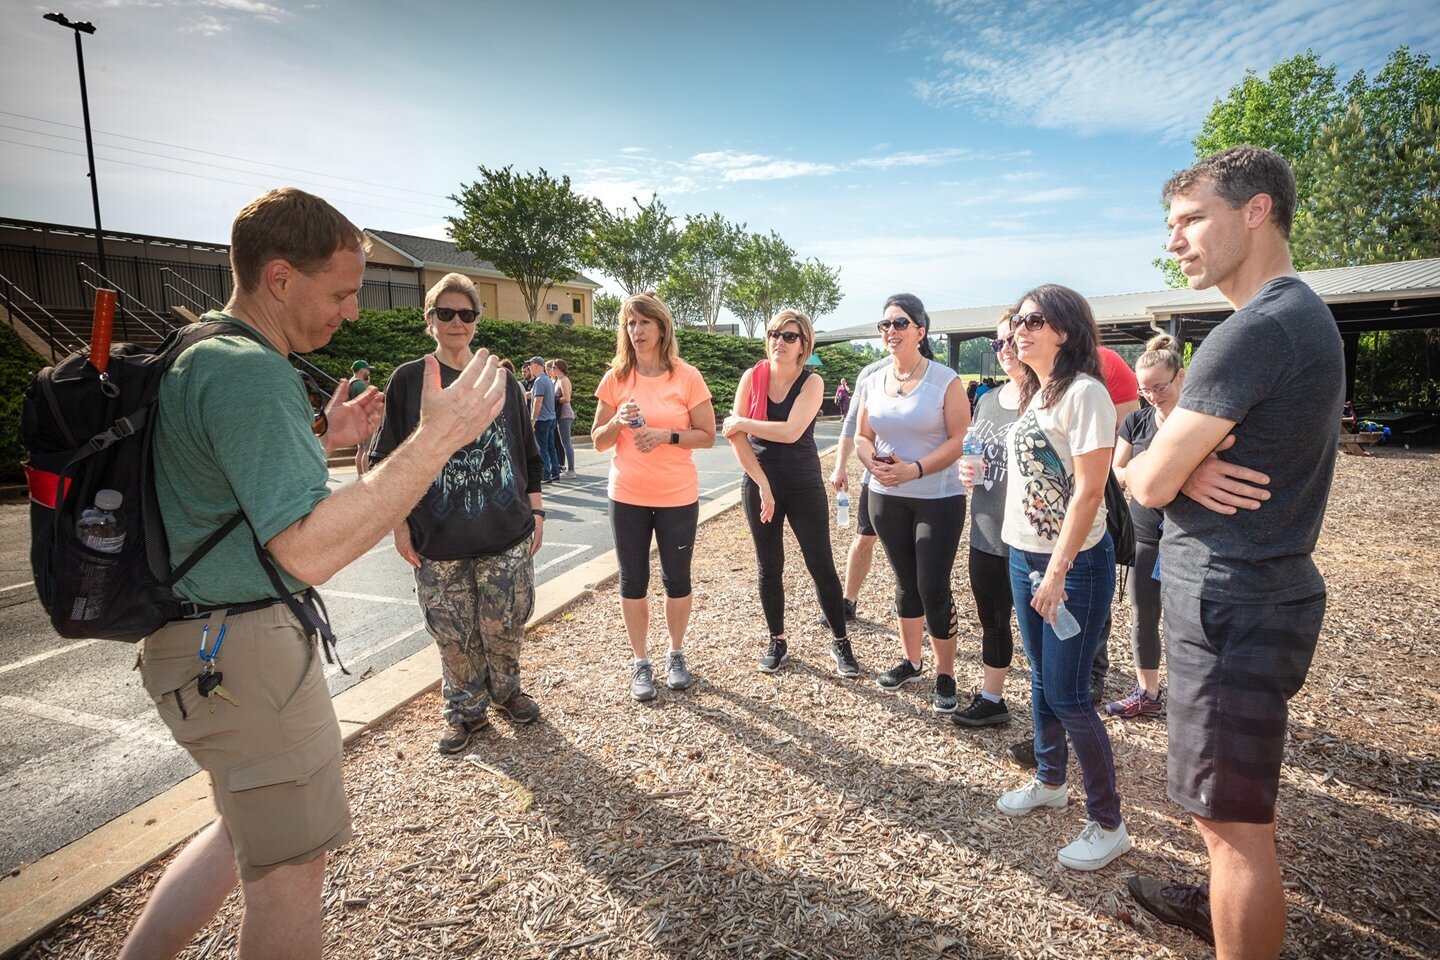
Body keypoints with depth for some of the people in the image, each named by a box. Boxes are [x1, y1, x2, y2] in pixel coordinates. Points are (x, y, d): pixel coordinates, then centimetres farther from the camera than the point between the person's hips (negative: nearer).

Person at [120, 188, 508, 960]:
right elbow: (309, 550, -31)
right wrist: (437, 438, -33)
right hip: (243, 648, -10)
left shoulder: (196, 357, 11)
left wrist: (322, 438, 12)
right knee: (291, 866, 9)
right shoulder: (251, 373, -22)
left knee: (251, 827, 28)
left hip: (203, 639, 10)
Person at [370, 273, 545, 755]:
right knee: (452, 633, 7)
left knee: (505, 625, 8)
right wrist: (400, 523, -3)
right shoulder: (409, 380, 1)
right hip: (438, 539, -1)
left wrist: (535, 510, 8)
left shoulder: (502, 380, 7)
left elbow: (529, 453, 12)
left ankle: (505, 690, 34)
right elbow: (388, 460, 2)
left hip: (508, 534, 1)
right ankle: (464, 710, 28)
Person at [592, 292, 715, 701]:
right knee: (633, 581, 9)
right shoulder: (615, 379, 0)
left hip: (677, 496, -1)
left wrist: (667, 436, -19)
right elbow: (598, 442, 3)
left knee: (677, 579, 11)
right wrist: (618, 422, -16)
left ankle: (676, 655, 32)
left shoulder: (687, 376, -6)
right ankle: (641, 662, 26)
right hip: (627, 497, 2)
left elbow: (707, 436, -4)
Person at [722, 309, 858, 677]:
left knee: (821, 565, 0)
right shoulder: (752, 377, -3)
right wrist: (763, 485, -13)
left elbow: (791, 431, -24)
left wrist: (741, 422, -15)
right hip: (758, 483, 2)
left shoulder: (812, 382, -8)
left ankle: (840, 643, 16)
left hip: (804, 484, -2)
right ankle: (777, 642, 25)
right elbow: (736, 437, -8)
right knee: (769, 567, 10)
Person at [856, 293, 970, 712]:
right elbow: (862, 436, 11)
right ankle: (911, 662, 32)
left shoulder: (945, 380, -9)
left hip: (939, 498, -4)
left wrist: (913, 469, -23)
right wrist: (873, 463, -10)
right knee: (906, 583, 15)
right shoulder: (875, 382, 6)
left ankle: (946, 675, 15)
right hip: (886, 499, 5)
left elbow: (960, 439, -13)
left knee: (933, 588, -4)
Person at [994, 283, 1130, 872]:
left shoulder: (1084, 393, -16)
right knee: (1041, 680, 20)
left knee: (1067, 695, -1)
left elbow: (1089, 492, -20)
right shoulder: (1034, 393, 10)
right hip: (1024, 556, 8)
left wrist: (1058, 571, -20)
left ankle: (1108, 825, 18)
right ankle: (1049, 781, 39)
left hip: (1074, 563, -8)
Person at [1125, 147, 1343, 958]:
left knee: (1233, 818, 1)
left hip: (1232, 607, -11)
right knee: (1240, 798, 26)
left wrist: (1144, 463, 3)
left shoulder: (1255, 330, -20)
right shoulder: (1306, 314, 13)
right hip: (1266, 589, 11)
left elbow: (1150, 482, -20)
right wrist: (1192, 468, -8)